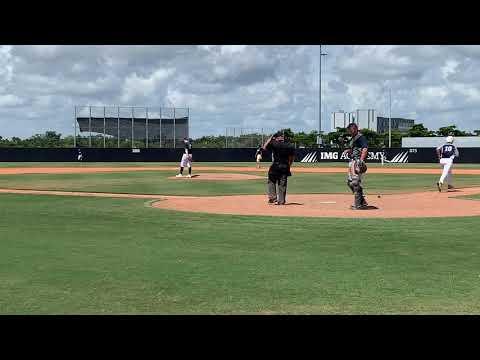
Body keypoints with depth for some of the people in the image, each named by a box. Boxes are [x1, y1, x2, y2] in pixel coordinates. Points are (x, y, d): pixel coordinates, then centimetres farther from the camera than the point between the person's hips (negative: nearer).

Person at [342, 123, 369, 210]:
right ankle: (362, 201, 21)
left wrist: (361, 161, -32)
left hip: (358, 162, -11)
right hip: (352, 162, 11)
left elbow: (365, 149, -23)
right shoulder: (353, 139, 21)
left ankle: (358, 204, -5)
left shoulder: (361, 137, -11)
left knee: (355, 182, -10)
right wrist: (348, 151, 10)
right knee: (349, 181, 14)